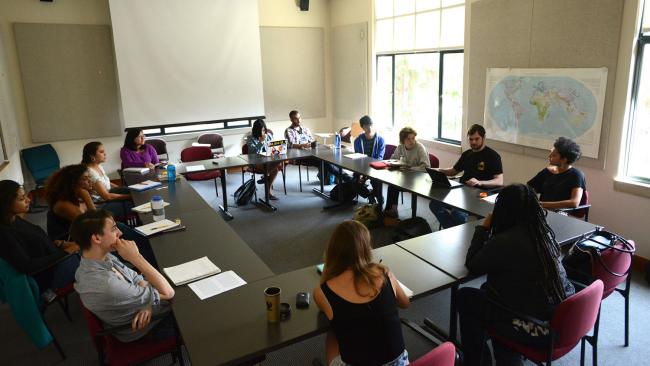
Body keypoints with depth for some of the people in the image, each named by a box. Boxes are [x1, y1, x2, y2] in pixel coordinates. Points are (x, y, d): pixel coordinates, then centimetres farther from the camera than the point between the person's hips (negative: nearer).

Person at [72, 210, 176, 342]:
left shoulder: (104, 257, -12)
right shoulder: (105, 284, -38)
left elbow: (137, 279, 0)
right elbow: (167, 292, -30)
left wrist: (147, 303, -20)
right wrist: (136, 257, -34)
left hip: (143, 315, 7)